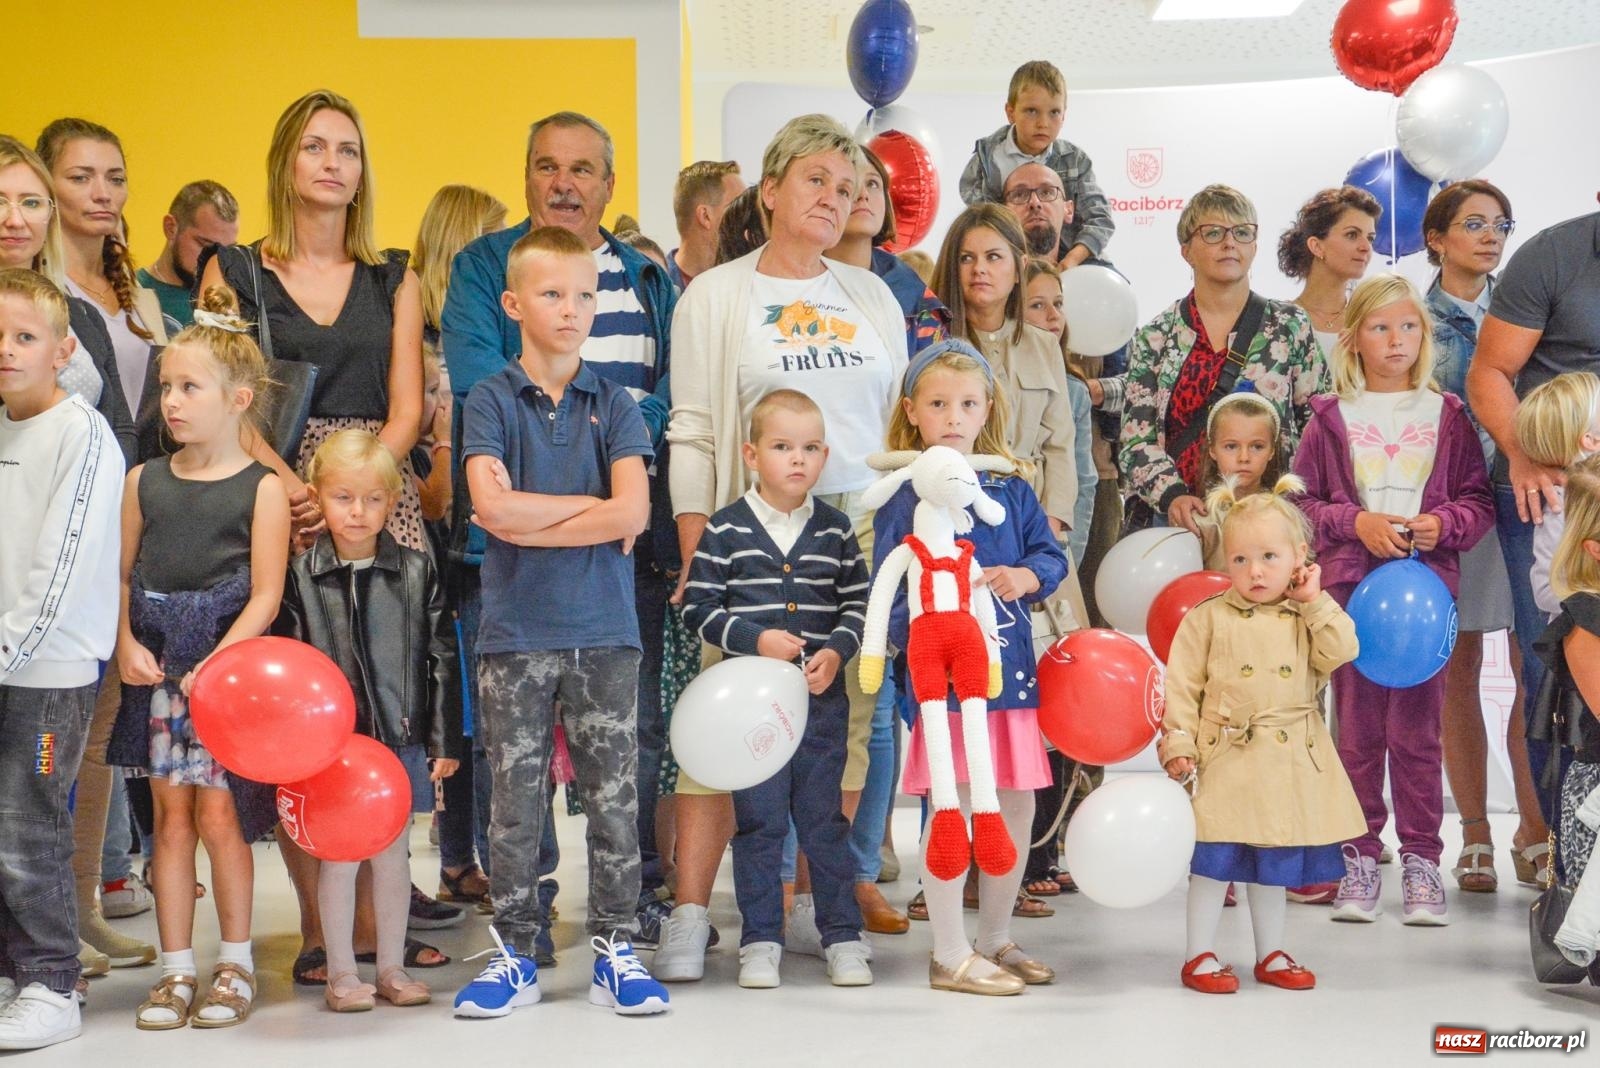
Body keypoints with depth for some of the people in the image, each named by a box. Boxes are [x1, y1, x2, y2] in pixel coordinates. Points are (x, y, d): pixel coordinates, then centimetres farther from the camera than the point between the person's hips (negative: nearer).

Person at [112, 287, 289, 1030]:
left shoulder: (261, 487, -4)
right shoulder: (144, 480, 9)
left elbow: (265, 595, -8)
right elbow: (122, 575, 10)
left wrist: (216, 662, -17)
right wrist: (126, 643, -6)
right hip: (158, 669, 4)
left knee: (217, 813, -2)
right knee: (170, 813, 6)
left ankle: (236, 962, 15)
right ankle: (176, 968, 15)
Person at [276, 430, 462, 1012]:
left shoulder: (417, 571, 1)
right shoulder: (301, 575, -2)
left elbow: (442, 658, 3)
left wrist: (446, 740, 1)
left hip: (400, 736, 1)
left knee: (393, 853, 10)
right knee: (336, 854, 5)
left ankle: (392, 967, 22)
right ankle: (340, 972, 17)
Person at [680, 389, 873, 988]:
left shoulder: (835, 530, 6)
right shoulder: (726, 530, -1)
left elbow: (859, 603, 8)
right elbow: (698, 609, -2)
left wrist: (836, 650, -10)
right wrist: (755, 639, -14)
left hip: (822, 698, 2)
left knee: (824, 819, 7)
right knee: (758, 821, 4)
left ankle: (843, 936, 16)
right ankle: (761, 940, 14)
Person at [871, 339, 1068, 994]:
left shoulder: (1010, 487, 8)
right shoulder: (902, 497, -4)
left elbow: (1052, 554, 7)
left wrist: (1026, 576, -13)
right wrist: (919, 619, -26)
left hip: (1008, 666, 5)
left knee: (1017, 808, 11)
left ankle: (996, 940, 28)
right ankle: (950, 955, 11)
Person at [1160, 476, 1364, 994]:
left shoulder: (1308, 617, 7)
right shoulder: (1208, 618, -3)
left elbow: (1341, 652, -9)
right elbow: (1181, 684, -3)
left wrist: (1315, 601, -6)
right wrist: (1178, 743, -11)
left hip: (1290, 762, 3)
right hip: (1225, 757, -3)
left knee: (1275, 862, 14)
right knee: (1215, 859, -1)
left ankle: (1271, 955, 27)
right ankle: (1200, 955, 11)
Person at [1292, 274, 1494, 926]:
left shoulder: (1447, 415, 8)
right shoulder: (1331, 418, 5)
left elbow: (1479, 500, 8)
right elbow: (1302, 500, 4)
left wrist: (1444, 524, -11)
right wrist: (1355, 522, -10)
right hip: (1351, 583, 0)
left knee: (1417, 730, 1)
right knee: (1357, 728, 4)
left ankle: (1421, 861, 10)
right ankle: (1359, 860, 13)